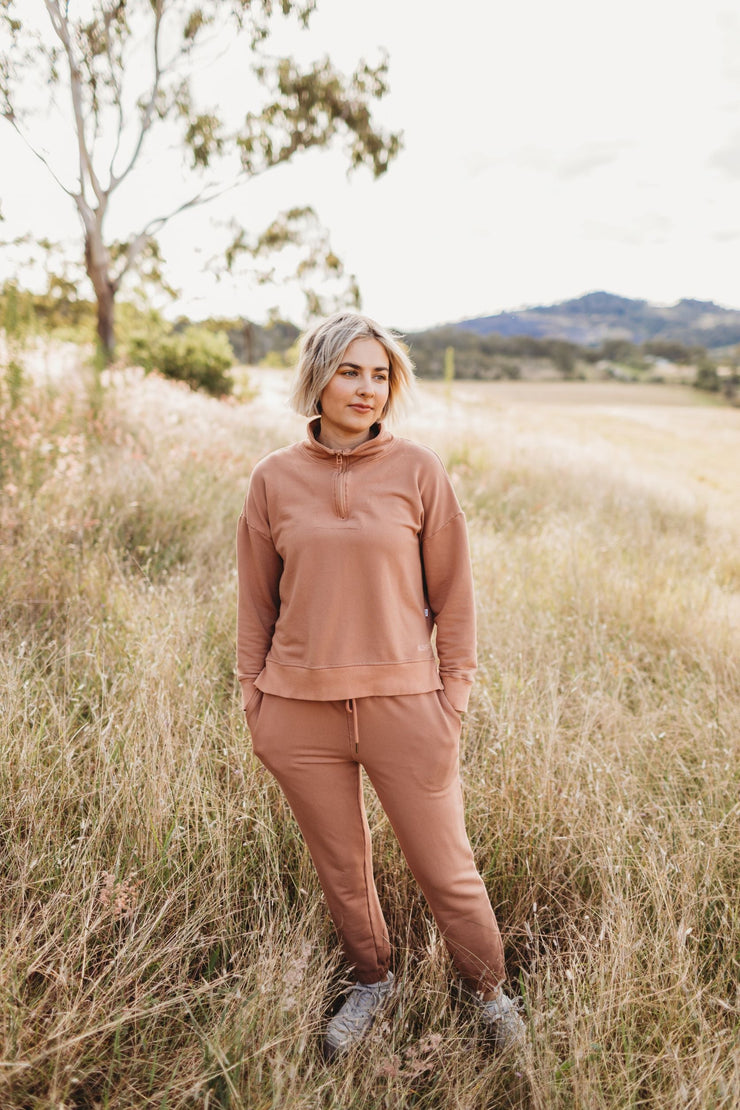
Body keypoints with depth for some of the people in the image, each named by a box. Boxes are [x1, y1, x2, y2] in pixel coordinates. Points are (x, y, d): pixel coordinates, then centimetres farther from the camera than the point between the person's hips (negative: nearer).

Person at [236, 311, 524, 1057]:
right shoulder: (274, 478, 0)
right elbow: (256, 601, 7)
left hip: (403, 707, -1)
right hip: (301, 715, 2)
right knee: (341, 869, 19)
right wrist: (253, 701, 7)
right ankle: (372, 981, 46)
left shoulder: (419, 471, -4)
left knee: (446, 869, 12)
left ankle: (488, 986, 41)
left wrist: (454, 698, -1)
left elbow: (452, 593, 1)